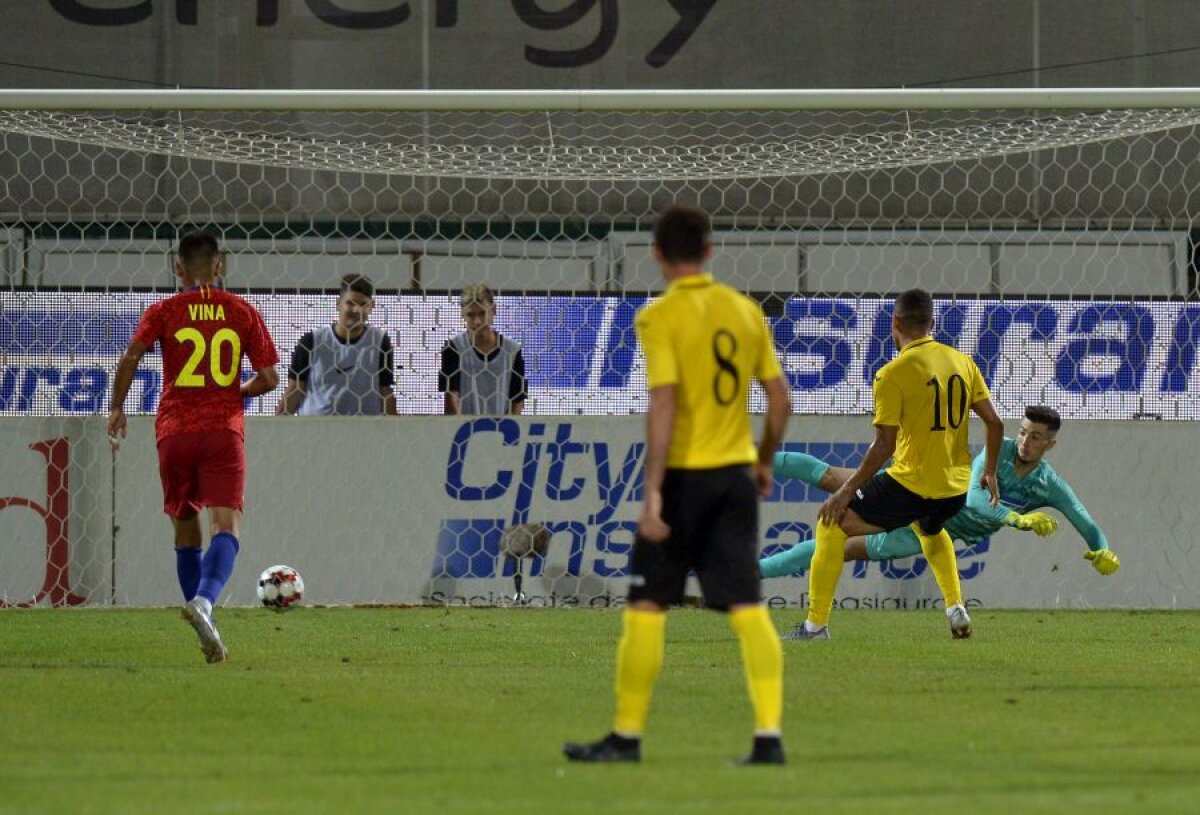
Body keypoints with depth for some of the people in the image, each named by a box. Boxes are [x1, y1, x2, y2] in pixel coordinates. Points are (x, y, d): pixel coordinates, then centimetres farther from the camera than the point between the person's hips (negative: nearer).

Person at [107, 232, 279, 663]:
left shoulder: (163, 312, 4)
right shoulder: (243, 312, 7)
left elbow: (129, 359, -11)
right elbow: (269, 379, 6)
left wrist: (117, 409, 0)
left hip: (174, 432, 1)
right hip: (224, 432, -1)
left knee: (186, 530, 16)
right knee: (225, 526, -13)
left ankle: (201, 615, 19)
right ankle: (205, 601, -39)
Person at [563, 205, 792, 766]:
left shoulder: (660, 317, -11)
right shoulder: (745, 310, 6)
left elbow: (663, 407, -19)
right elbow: (780, 399, 8)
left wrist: (653, 491, -19)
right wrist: (764, 462, 23)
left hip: (683, 474, -5)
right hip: (736, 474, 5)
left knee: (646, 608, 5)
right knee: (747, 608, 3)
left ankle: (627, 737, 10)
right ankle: (769, 737, -4)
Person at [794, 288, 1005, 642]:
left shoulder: (892, 374, -12)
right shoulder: (963, 362, 5)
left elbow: (884, 445, -15)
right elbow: (995, 424, 7)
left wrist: (847, 490, -6)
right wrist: (990, 473, 22)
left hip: (911, 484, -7)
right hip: (957, 488, 7)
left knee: (832, 525, 6)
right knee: (929, 529, 40)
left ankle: (816, 624, 2)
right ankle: (956, 608, 25)